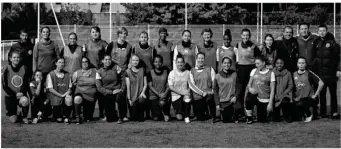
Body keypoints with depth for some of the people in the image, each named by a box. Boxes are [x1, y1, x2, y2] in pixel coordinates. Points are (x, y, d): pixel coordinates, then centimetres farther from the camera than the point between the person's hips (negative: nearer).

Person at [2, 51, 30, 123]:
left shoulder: (24, 68, -4)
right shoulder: (7, 69, -8)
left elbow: (26, 83, 1)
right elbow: (4, 86, -6)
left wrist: (22, 92, -16)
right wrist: (15, 94, -15)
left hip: (21, 94, 1)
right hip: (10, 96, -1)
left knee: (25, 101, -36)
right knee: (13, 120, -8)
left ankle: (24, 116, -5)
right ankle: (12, 114, 31)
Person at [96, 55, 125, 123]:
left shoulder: (116, 67, 2)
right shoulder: (99, 72, 0)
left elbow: (122, 79, 8)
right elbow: (99, 88, -5)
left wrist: (122, 89, -10)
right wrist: (111, 92, -15)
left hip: (117, 91, 0)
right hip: (107, 95, 0)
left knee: (119, 96, -40)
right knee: (110, 119, -9)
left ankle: (121, 117, -18)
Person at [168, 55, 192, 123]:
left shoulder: (188, 72, 6)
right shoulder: (172, 73, -1)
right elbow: (171, 87, -5)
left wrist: (187, 92, -16)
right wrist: (181, 92, -15)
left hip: (185, 94, 2)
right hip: (176, 95, -2)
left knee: (187, 98, -37)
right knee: (179, 118, -14)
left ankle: (187, 117, -12)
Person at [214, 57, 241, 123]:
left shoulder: (234, 74, -1)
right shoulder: (218, 76, 0)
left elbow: (238, 87, 2)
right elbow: (215, 91, 3)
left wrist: (235, 96, -14)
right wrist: (217, 104, -2)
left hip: (232, 101, -1)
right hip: (222, 102, 1)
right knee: (225, 120, 5)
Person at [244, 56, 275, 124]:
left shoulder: (271, 73, 0)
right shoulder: (254, 71, 11)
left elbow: (272, 90, -2)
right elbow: (249, 84, 14)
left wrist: (270, 103, -8)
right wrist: (250, 88, -11)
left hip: (265, 100, -2)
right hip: (255, 96, 2)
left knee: (261, 120, -5)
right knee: (249, 96, -35)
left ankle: (268, 112, 32)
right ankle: (249, 117, -14)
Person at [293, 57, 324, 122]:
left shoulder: (309, 73, -5)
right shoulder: (294, 74, 7)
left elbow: (321, 83, -8)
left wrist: (315, 95, -9)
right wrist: (294, 97, 4)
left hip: (309, 98, -3)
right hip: (298, 99, 3)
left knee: (300, 104, -35)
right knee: (296, 118, -11)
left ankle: (309, 114, -3)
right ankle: (304, 114, 24)